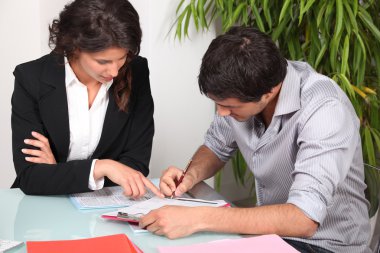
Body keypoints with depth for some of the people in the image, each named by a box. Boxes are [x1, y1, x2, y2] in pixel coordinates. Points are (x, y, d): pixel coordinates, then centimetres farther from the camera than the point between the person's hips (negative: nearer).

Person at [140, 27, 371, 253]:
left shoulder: (324, 109, -29)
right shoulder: (240, 91, -10)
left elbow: (303, 219, -37)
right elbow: (216, 147, 9)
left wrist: (199, 219, -39)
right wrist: (192, 175, -13)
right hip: (270, 227, 6)